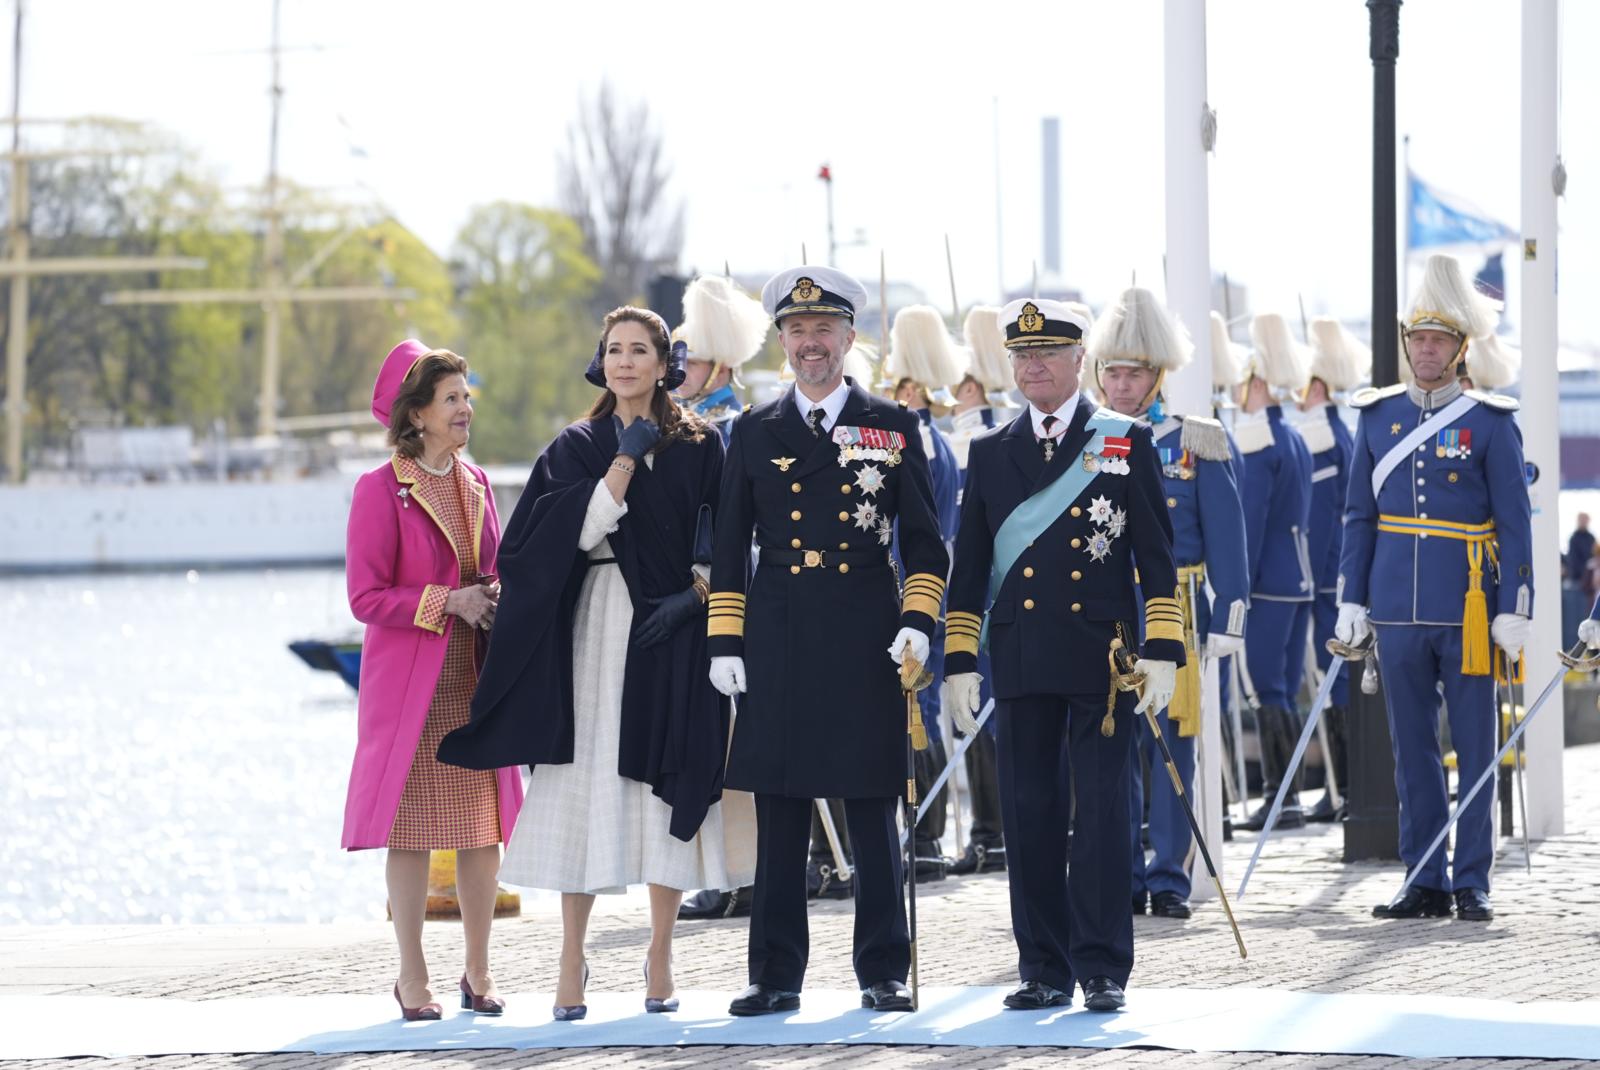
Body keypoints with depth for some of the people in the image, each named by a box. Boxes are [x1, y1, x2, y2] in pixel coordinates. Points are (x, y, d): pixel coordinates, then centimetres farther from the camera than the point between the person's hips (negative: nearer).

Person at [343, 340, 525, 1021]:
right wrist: (448, 602, -16)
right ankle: (412, 978, 4)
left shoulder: (476, 485, 12)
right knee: (411, 827, -3)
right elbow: (366, 595, -10)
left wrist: (498, 598, -1)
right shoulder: (381, 490, -7)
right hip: (411, 680, -5)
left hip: (478, 677, 5)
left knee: (484, 827, 3)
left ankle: (478, 971, 12)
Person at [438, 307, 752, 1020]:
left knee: (666, 792, 0)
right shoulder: (578, 447, 7)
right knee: (586, 797, -3)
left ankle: (660, 959, 10)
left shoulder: (699, 445, 7)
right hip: (596, 632, 0)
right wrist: (627, 458, -11)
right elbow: (584, 531, -8)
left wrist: (696, 594, -11)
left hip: (674, 632, 0)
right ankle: (572, 964, 2)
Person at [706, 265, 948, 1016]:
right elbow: (730, 549, 11)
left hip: (866, 644, -1)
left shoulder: (893, 428, 7)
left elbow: (923, 539, 8)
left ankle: (883, 973, 7)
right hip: (777, 644, 1)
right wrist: (724, 643, 4)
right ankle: (776, 976, 7)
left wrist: (918, 620, -6)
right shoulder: (755, 433, 11)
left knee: (872, 811, 1)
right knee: (779, 814, 2)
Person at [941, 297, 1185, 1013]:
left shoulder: (1127, 444, 4)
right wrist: (959, 661, 5)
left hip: (1103, 657, -3)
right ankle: (1045, 969, 9)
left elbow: (1156, 556, 2)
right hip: (1021, 658, 3)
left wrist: (1161, 652, -7)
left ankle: (1103, 971, 0)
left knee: (1101, 812, -4)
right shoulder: (990, 453, 12)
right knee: (1029, 812, 3)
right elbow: (970, 565, 12)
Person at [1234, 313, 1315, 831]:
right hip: (1299, 581, 9)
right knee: (1281, 690, 11)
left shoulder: (1257, 443, -13)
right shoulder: (1296, 441, 15)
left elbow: (1249, 522, -17)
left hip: (1266, 586, -9)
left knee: (1266, 690, -7)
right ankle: (1286, 798, 12)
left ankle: (1282, 799, -8)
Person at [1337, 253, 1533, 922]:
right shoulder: (1378, 417, 9)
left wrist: (1514, 611, -8)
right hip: (1399, 610, 3)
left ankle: (1473, 885, 6)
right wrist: (1352, 601, 6)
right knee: (1413, 752, 7)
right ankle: (1426, 884, 13)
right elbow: (1359, 516, 12)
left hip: (1468, 610, -3)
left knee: (1475, 750, 1)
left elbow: (1514, 522, -2)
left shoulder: (1490, 422, -1)